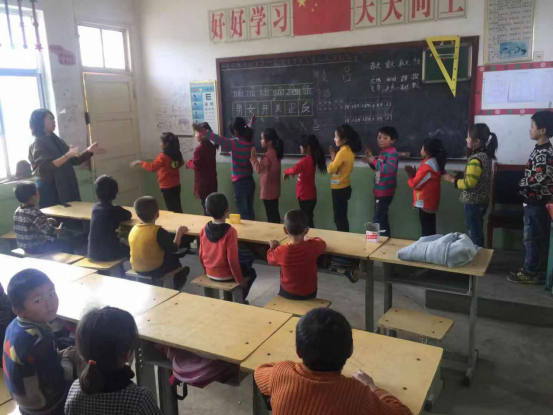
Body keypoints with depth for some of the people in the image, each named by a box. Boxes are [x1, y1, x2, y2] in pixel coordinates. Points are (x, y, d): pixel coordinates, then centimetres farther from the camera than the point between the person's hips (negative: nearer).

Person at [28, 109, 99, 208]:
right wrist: (68, 155, -30)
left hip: (65, 187, 7)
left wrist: (89, 151, 0)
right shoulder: (38, 143, -8)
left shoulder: (57, 141, 13)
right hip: (49, 189, -7)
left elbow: (74, 160, 13)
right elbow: (47, 166, -22)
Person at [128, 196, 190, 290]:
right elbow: (174, 249, -14)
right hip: (155, 270, -6)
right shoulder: (158, 231, -24)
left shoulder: (133, 229, -5)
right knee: (174, 257, 24)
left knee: (169, 256, 28)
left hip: (137, 269, 6)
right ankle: (179, 282, 46)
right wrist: (179, 233, 1)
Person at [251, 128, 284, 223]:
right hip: (274, 189, 10)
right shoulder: (275, 153, 10)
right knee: (274, 214, 14)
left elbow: (259, 169, -28)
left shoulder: (268, 155, -20)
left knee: (271, 216, -4)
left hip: (268, 191, -10)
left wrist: (253, 157, -21)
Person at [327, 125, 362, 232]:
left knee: (339, 218, 0)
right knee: (342, 217, 17)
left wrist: (332, 156, -6)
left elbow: (330, 169, -17)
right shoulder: (349, 150, 7)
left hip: (340, 189, -9)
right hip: (344, 187, 9)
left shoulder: (343, 152, -20)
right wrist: (335, 156, 1)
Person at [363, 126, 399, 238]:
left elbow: (390, 169, -33)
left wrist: (374, 161, -29)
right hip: (380, 191, 10)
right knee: (382, 218, 18)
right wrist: (370, 160, 5)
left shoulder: (392, 153, -18)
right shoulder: (383, 152, 12)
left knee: (378, 218, -7)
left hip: (385, 191, -10)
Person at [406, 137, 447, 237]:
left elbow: (415, 184, -16)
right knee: (430, 230, 15)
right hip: (431, 202, 10)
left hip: (425, 203, -10)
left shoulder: (427, 166, -20)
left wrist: (410, 175, 0)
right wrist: (415, 174, 7)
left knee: (426, 232, -4)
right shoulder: (435, 163, 10)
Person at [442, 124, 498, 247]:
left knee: (474, 235, 2)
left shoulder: (475, 159, -22)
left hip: (473, 203, -9)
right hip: (482, 200, 9)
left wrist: (452, 179, -14)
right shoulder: (486, 155, 6)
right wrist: (462, 175, 15)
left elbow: (469, 183, -25)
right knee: (478, 233, 20)